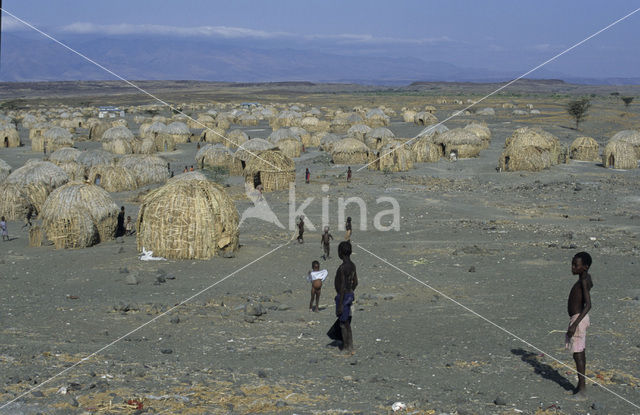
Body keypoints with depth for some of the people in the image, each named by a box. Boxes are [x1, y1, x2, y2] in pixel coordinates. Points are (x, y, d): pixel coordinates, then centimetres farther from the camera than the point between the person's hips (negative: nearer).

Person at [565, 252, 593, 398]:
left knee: (578, 354, -8)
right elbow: (590, 286, 32)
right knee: (580, 353, 16)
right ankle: (581, 384, 26)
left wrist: (575, 324, -30)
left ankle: (581, 390, -7)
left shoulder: (584, 281, -20)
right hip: (578, 318, 10)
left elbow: (588, 305, -27)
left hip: (578, 319, -10)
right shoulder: (586, 278, 9)